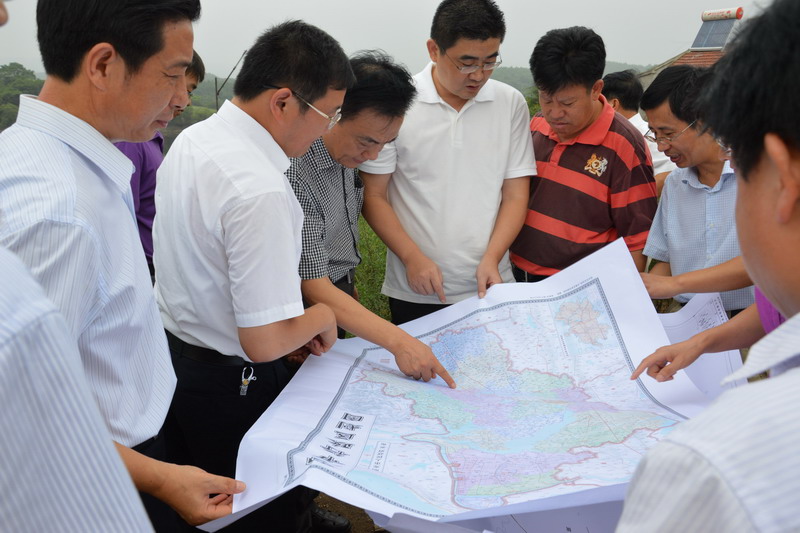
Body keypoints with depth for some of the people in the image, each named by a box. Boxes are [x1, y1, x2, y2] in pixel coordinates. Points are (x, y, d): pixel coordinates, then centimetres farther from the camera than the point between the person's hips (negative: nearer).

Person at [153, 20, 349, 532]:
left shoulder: (191, 139, -1)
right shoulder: (260, 191, -31)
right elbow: (264, 342, -29)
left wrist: (294, 321, 9)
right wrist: (321, 317, -8)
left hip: (173, 351, 9)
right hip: (231, 387, -9)